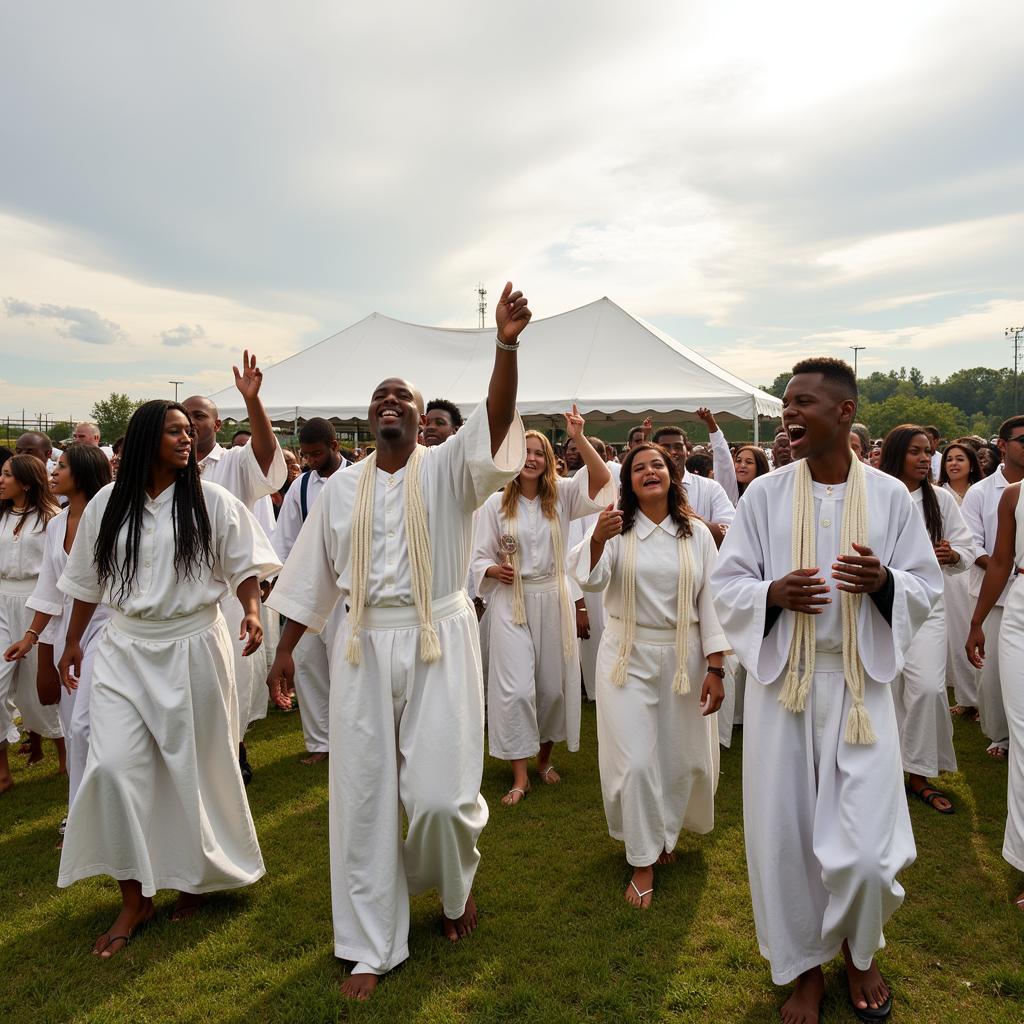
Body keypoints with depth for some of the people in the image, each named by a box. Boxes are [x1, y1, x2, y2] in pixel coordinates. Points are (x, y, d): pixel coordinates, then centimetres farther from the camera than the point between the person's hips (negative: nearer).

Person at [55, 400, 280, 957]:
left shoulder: (211, 501, -4)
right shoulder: (107, 504, 3)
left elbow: (243, 566, -1)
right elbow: (87, 580, 13)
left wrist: (251, 611, -19)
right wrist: (72, 642, 18)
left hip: (191, 647, -2)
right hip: (124, 649, 2)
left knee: (195, 767, 8)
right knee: (114, 766, -6)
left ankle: (198, 874, 33)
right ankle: (134, 897, 13)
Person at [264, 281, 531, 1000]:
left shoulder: (447, 469, -2)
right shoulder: (342, 487, 8)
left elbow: (496, 420, -21)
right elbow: (314, 574, 12)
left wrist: (507, 346, -35)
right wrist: (285, 651, 12)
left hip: (440, 643, -3)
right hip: (364, 646, 3)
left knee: (440, 793, -3)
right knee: (364, 796, 7)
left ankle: (457, 884, 34)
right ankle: (372, 947, 25)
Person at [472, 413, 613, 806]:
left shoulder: (561, 495, 2)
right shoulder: (496, 503, -2)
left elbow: (601, 478, -13)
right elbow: (479, 558, 1)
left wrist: (578, 437, -23)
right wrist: (494, 571, -20)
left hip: (553, 600, 2)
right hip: (512, 601, -2)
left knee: (554, 685, 11)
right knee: (516, 689, -7)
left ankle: (544, 756, 34)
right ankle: (520, 775, 5)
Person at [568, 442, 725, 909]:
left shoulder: (697, 533, 1)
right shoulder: (616, 529, -1)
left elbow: (711, 600, 0)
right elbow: (590, 578, -18)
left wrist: (715, 668, -5)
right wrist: (598, 539, -40)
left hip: (683, 656, 2)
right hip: (627, 657, -1)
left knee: (683, 756, 13)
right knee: (635, 761, -2)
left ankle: (664, 831, 42)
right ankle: (643, 862, 16)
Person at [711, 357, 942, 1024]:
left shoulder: (890, 496, 0)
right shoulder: (764, 494, -1)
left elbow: (927, 587, 4)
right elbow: (727, 586, 1)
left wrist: (883, 582, -17)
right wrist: (773, 593, -19)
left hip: (860, 686, 0)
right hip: (782, 684, 1)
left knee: (864, 847, 0)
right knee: (785, 835, 7)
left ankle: (858, 951, 34)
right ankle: (806, 964, 33)